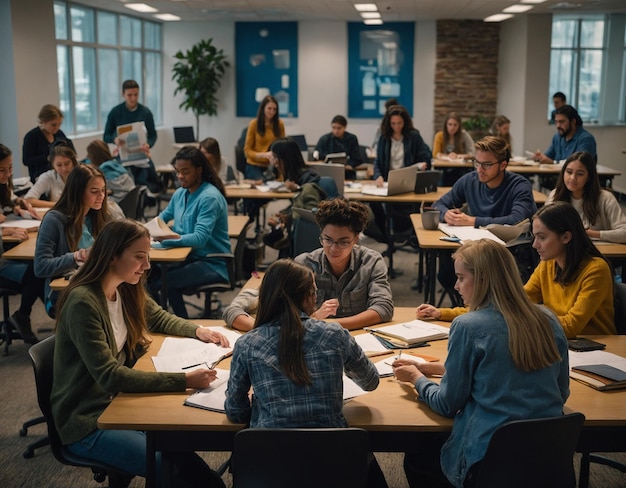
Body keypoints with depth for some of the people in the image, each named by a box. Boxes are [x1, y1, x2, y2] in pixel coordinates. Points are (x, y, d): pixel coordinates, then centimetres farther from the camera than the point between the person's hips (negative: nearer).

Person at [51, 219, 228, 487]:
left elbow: (160, 318, 20)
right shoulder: (83, 303, -24)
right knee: (176, 466, -18)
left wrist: (198, 331, -1)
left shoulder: (125, 289, 1)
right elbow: (109, 376, -28)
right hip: (87, 421, -7)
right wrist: (184, 381, -33)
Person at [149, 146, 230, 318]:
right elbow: (164, 216, 27)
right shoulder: (180, 194, 8)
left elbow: (200, 238, -27)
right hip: (189, 256, 8)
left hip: (213, 264, -8)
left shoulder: (210, 197, -17)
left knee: (159, 283, -23)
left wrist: (165, 239, -36)